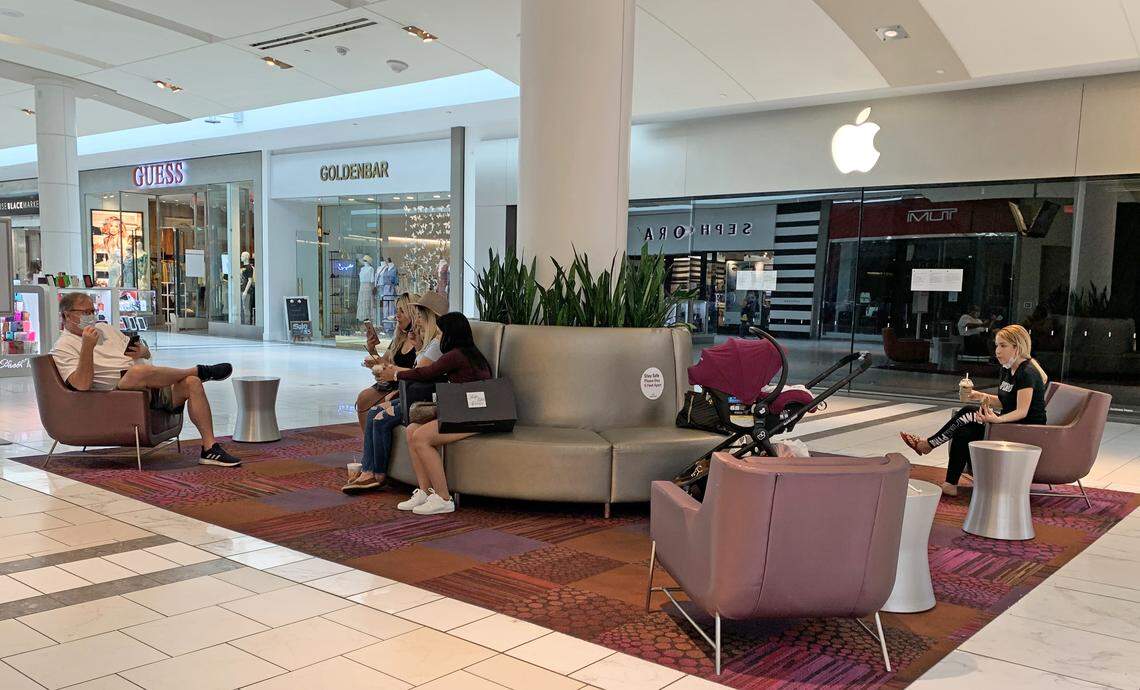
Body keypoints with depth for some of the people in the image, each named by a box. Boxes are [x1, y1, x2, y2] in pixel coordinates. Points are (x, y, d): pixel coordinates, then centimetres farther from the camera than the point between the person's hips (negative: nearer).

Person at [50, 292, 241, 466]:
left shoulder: (103, 328, 25)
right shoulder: (63, 349, 4)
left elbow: (147, 354, 29)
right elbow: (82, 384, -15)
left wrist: (143, 351, 4)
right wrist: (87, 346, -20)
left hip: (155, 387, 7)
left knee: (192, 383, -18)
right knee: (138, 371, -37)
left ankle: (210, 448, -19)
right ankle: (199, 370, -12)